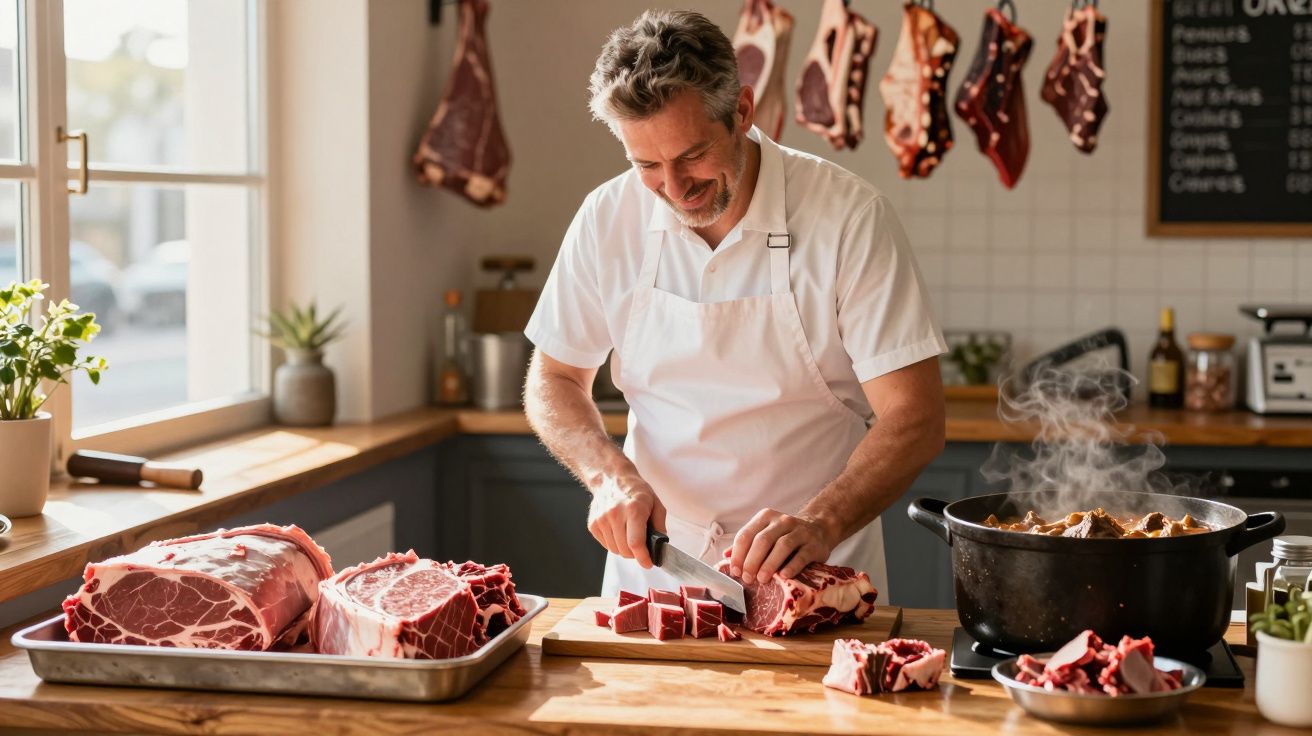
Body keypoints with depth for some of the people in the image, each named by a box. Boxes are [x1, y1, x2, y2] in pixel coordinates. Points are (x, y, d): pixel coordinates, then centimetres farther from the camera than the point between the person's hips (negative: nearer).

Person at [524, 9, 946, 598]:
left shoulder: (848, 216, -9)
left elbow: (915, 419, -10)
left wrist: (821, 524, -26)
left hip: (813, 572, -3)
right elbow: (553, 381, 12)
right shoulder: (608, 219, 1)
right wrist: (610, 475, -8)